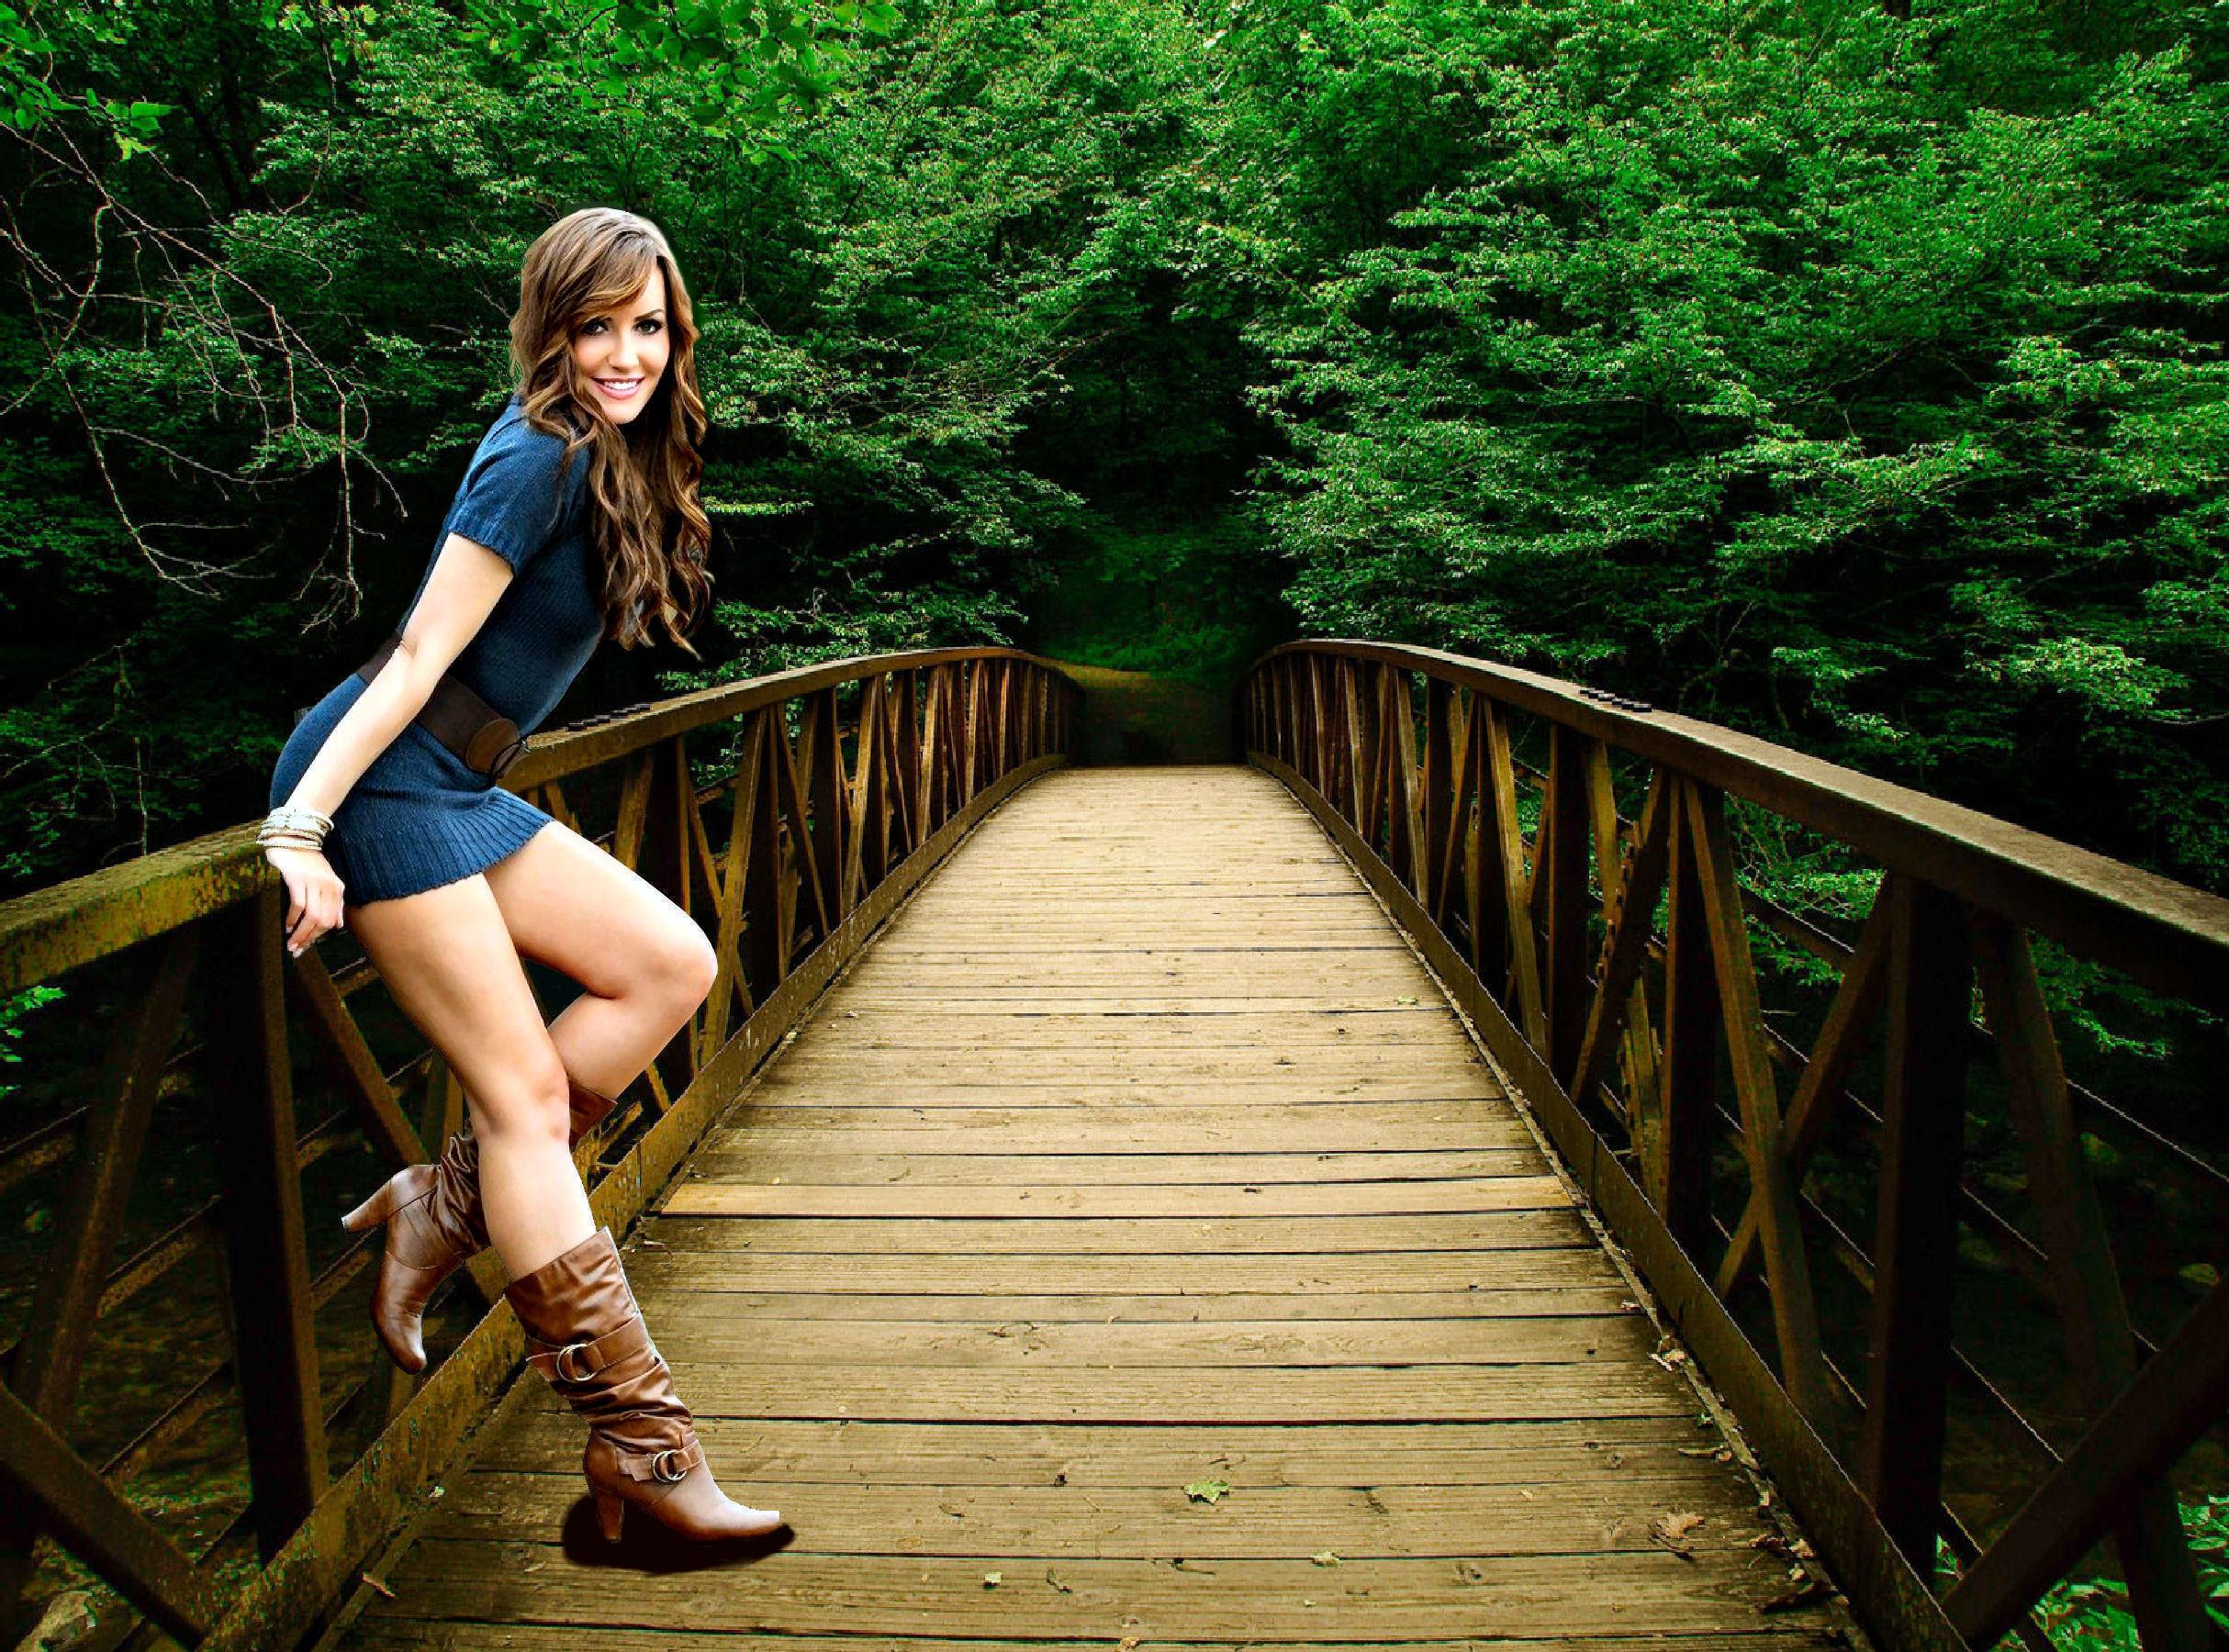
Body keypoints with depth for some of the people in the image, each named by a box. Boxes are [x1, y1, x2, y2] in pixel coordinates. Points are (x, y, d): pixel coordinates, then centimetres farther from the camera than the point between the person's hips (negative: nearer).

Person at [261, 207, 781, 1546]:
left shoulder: (619, 461, 14)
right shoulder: (540, 457, -14)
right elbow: (421, 653, -18)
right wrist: (303, 825, -20)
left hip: (464, 791, 9)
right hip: (382, 785, -9)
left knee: (672, 963, -2)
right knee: (525, 1092, -10)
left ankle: (443, 1209, 3)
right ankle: (639, 1450, -4)